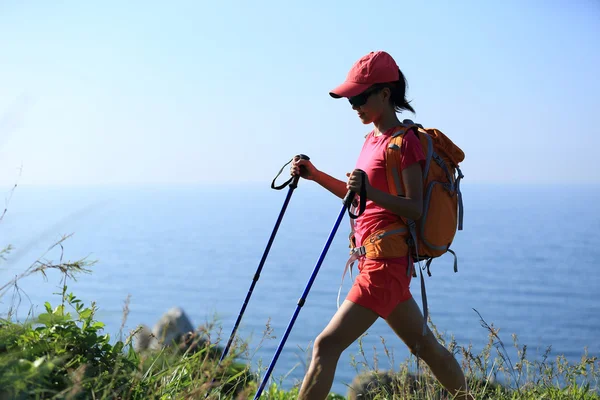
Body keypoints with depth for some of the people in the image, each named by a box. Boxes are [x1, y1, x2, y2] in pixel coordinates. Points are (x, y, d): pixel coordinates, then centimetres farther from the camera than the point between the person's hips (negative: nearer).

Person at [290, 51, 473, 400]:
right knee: (426, 345, 19)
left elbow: (416, 208, -17)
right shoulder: (374, 139, 15)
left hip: (386, 263, -10)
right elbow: (359, 198, 24)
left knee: (327, 345, -12)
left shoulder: (404, 142, -12)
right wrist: (316, 175, 13)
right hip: (377, 262, 10)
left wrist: (370, 191, -31)